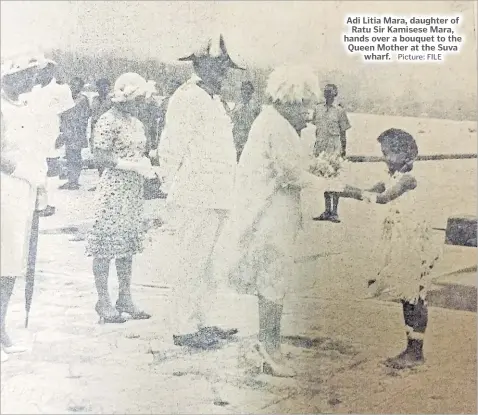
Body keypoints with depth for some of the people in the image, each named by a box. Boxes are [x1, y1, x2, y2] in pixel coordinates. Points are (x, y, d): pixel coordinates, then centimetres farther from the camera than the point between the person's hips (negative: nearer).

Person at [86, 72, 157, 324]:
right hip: (112, 192, -8)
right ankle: (103, 302, 10)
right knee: (106, 247, -1)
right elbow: (100, 156, -15)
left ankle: (125, 298, 21)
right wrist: (135, 166, -18)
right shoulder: (108, 121, -9)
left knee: (128, 246, 11)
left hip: (133, 192, 8)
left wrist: (147, 166, 2)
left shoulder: (135, 121, 15)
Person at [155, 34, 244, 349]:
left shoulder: (213, 99, 22)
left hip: (215, 199, 10)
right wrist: (175, 189, -11)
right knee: (191, 262, -3)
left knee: (206, 263, 15)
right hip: (196, 199, -9)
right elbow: (170, 149, -14)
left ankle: (206, 324, 26)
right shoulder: (188, 97, -8)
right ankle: (185, 328, 9)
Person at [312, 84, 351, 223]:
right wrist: (316, 147, 14)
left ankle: (334, 212, -1)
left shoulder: (339, 111, 0)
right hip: (321, 148, 5)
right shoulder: (318, 108, 12)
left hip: (334, 148, -4)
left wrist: (344, 150, -1)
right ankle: (327, 211, 15)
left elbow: (343, 133, 2)